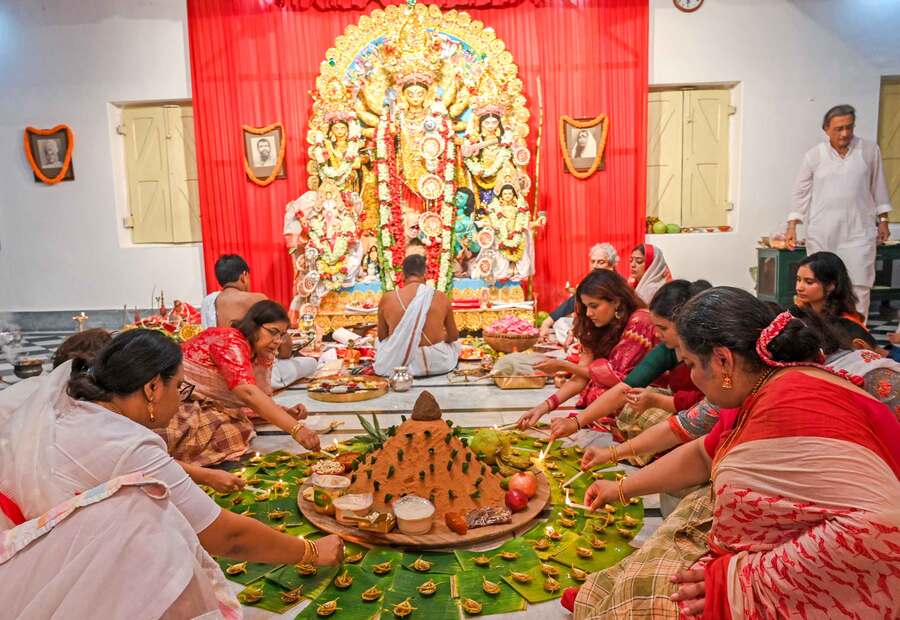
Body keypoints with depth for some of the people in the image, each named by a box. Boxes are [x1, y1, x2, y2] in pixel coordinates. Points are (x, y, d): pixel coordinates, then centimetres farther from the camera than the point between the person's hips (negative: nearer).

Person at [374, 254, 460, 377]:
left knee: (379, 342, 34)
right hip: (436, 364, 0)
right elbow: (454, 336, 5)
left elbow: (382, 337, 5)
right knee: (453, 342, 34)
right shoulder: (440, 297, -9)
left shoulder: (387, 299, -10)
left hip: (397, 364, 0)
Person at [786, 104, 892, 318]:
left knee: (859, 285, -3)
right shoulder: (814, 155, 0)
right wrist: (792, 227, -1)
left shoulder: (870, 150, 2)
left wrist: (883, 220, 11)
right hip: (821, 232, 0)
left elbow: (878, 187, 10)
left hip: (858, 230, 0)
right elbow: (801, 193, 4)